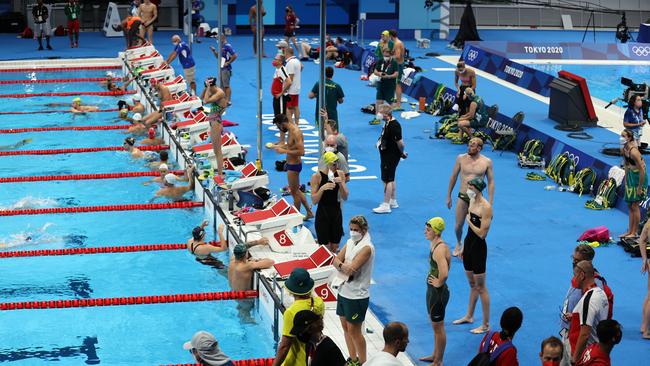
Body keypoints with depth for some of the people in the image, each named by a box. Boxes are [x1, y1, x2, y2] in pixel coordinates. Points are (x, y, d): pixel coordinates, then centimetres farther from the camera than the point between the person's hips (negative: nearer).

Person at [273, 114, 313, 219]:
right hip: (291, 164, 10)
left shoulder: (295, 132, -24)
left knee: (294, 192, 4)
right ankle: (309, 212, 30)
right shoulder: (291, 129, 5)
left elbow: (301, 151, -29)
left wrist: (284, 151, -25)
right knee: (296, 190, 21)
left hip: (294, 165, -10)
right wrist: (281, 146, 5)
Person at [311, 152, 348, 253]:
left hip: (336, 212, 4)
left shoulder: (340, 174, 0)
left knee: (335, 249, 11)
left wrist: (341, 184, -15)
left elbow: (345, 198, 1)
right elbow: (314, 201, -12)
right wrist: (322, 188, -27)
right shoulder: (317, 176, -11)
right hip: (322, 213, -4)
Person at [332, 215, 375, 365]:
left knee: (354, 330, 0)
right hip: (343, 291, 8)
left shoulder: (366, 248, -20)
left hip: (357, 296, -8)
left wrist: (340, 264, -8)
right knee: (345, 326, 17)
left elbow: (352, 268, -26)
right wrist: (343, 265, -22)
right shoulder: (350, 242, 6)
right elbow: (335, 260, 0)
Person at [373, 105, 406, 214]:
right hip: (387, 156, 10)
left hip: (391, 157, -10)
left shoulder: (394, 126, -24)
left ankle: (386, 206, 0)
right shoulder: (387, 123, 7)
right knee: (390, 179, 19)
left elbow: (400, 142, -23)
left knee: (387, 180, -5)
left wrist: (402, 153, -10)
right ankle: (393, 202, 31)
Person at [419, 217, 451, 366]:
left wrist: (439, 283, -21)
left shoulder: (440, 249, -28)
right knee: (435, 325, 23)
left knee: (438, 327, 4)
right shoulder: (433, 243, 3)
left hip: (438, 292, -10)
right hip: (432, 290, 10)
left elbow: (444, 273, -41)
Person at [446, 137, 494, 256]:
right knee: (458, 225, 7)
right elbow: (453, 177, 6)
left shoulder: (487, 162, -7)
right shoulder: (461, 158, -4)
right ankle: (458, 243, 37)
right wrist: (448, 196, 8)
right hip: (462, 197, 1)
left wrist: (490, 202, -4)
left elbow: (491, 182, -1)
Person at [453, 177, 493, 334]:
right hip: (469, 244, 8)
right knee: (472, 284, 22)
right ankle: (469, 316, 36)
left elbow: (481, 233, -24)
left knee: (480, 287, -1)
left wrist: (469, 221, -13)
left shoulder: (486, 207, -21)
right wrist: (463, 248, 17)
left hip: (478, 247, -8)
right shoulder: (472, 201, 5)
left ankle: (486, 325, 8)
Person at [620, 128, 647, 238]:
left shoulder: (633, 152, -27)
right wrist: (626, 181, 12)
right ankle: (629, 231, 21)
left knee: (634, 205, -3)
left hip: (639, 177, -9)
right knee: (630, 205, 13)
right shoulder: (623, 149, -1)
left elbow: (642, 170, -25)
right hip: (630, 176, 9)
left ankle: (634, 233, 6)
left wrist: (640, 188, -20)